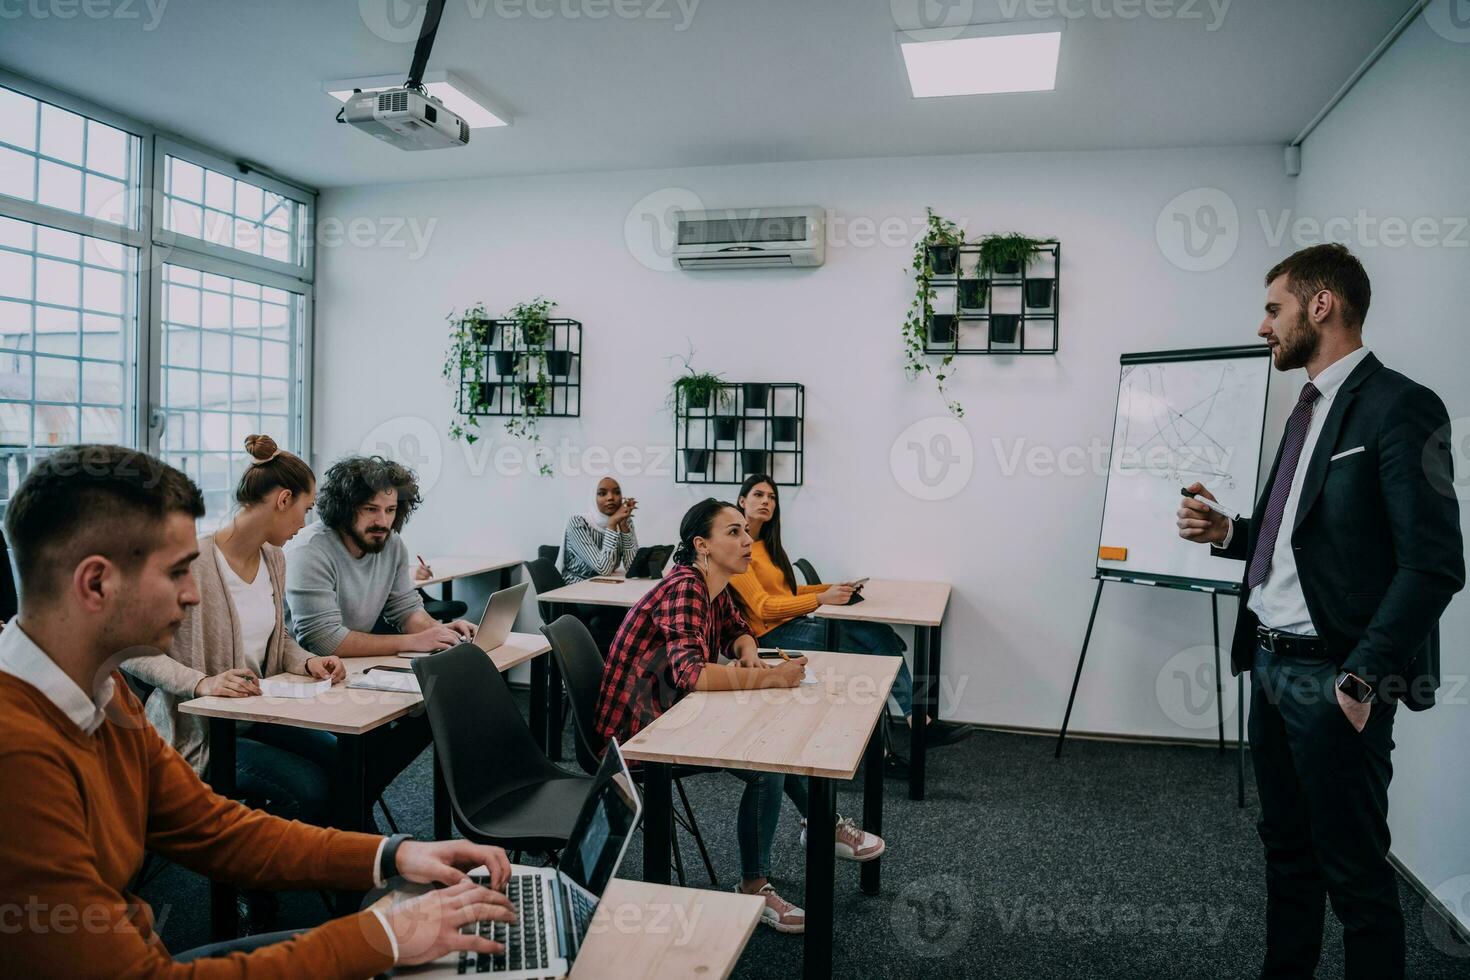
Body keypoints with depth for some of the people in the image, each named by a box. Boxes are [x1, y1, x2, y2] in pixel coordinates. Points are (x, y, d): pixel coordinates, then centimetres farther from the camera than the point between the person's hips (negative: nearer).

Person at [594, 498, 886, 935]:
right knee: (768, 768, -18)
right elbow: (690, 672, -38)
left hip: (677, 708, 10)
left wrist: (748, 653, -5)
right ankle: (753, 889, -2)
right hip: (644, 724, -10)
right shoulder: (683, 589, -25)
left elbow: (737, 630, 20)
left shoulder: (714, 586, 3)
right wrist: (770, 677, -36)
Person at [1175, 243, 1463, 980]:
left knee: (1354, 870, 3)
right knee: (1286, 845, 19)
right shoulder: (1308, 408, 15)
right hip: (1271, 663, 9)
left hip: (1334, 678, -9)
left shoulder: (1399, 407, -12)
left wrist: (1361, 678, -20)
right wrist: (1229, 533, 3)